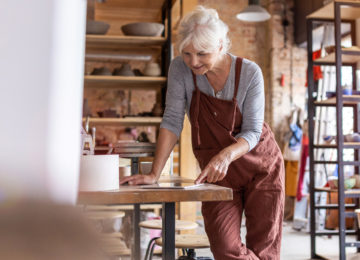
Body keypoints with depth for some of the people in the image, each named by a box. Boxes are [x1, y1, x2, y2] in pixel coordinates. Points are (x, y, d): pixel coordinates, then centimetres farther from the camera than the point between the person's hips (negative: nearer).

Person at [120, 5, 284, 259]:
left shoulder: (249, 72, -16)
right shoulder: (180, 69, -12)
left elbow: (253, 131, -16)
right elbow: (172, 121, -13)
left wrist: (226, 155, -36)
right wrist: (154, 174, -20)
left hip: (261, 165, -1)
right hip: (217, 172, 1)